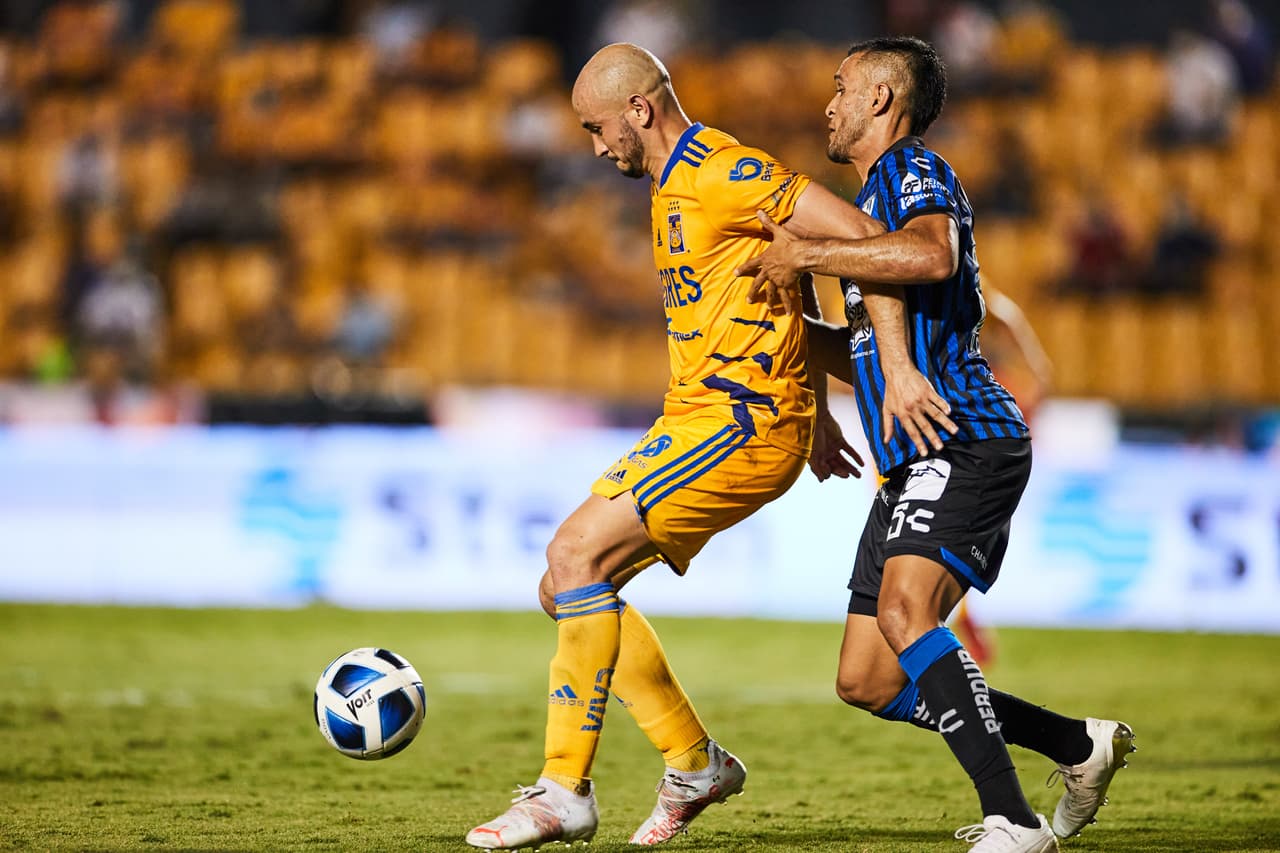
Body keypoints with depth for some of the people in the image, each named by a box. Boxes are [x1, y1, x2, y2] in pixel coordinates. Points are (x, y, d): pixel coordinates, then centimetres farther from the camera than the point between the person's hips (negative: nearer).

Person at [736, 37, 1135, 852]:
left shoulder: (916, 173, -3)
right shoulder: (871, 201, 27)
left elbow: (931, 257, -29)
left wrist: (806, 254, -19)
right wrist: (790, 319, 27)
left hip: (966, 440, -10)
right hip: (915, 464, 10)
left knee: (904, 614, -30)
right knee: (866, 681, 5)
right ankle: (1081, 744, 15)